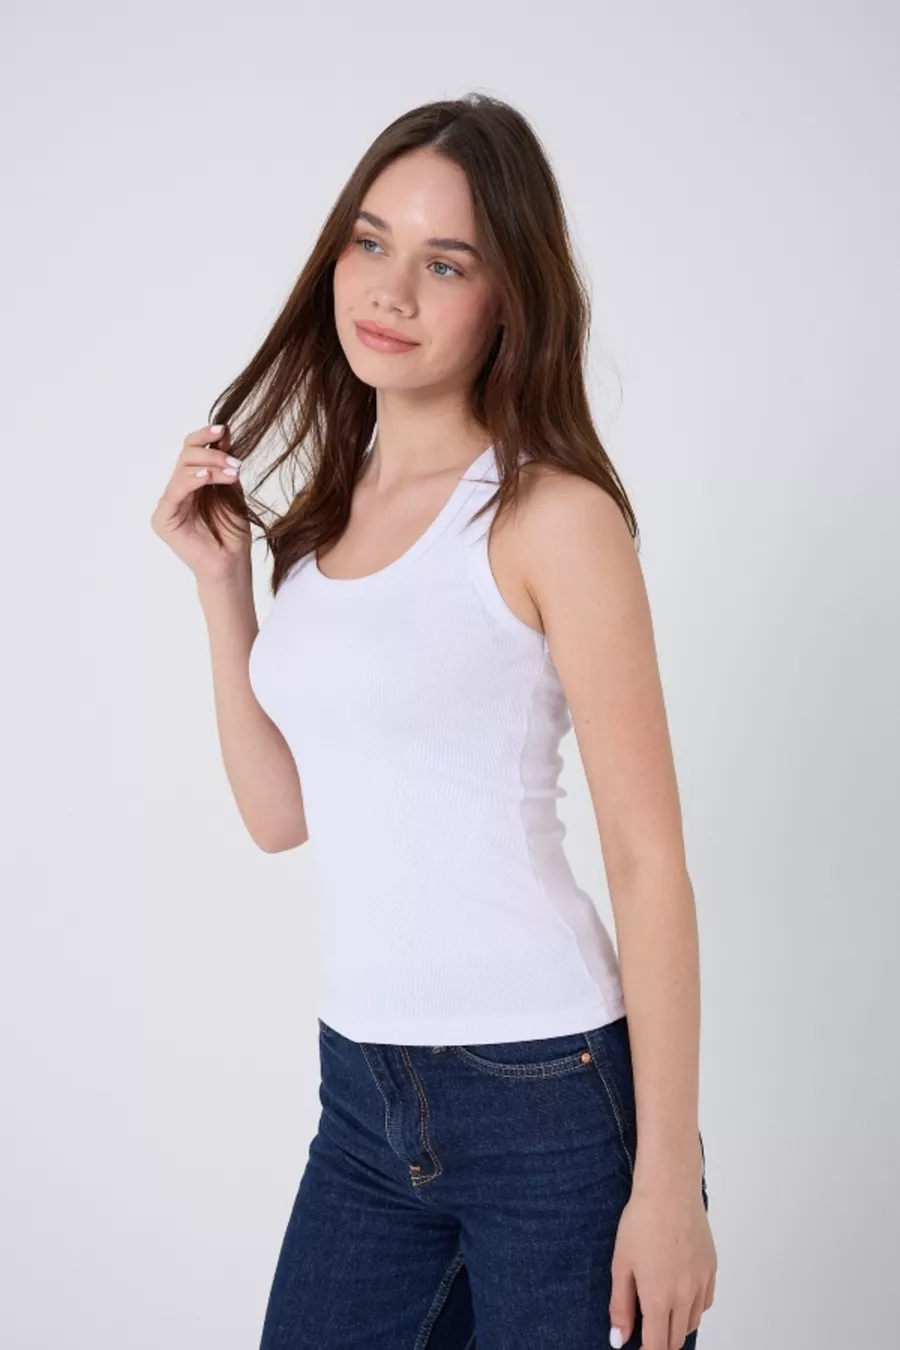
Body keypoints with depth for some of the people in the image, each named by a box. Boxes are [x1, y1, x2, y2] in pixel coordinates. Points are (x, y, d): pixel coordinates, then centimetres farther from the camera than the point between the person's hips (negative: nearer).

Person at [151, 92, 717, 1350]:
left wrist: (668, 1177, -15)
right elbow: (281, 814, 11)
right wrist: (221, 579, 3)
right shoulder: (324, 509, 8)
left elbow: (651, 861, -13)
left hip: (551, 1096, -6)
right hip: (363, 1095, 6)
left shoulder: (552, 516, -11)